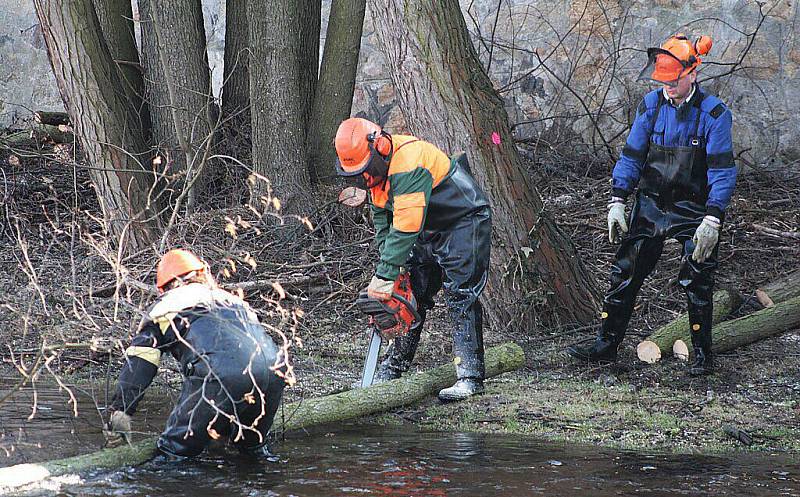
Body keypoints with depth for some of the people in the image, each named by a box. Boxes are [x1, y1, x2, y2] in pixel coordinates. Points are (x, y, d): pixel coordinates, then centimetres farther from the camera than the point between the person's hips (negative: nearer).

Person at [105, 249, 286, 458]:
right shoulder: (233, 300, 40)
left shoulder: (164, 306, 27)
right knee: (252, 445, 27)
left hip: (220, 373, -5)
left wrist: (120, 412, 20)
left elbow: (137, 365, 19)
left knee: (175, 448, 3)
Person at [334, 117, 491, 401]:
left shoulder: (409, 162, -33)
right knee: (412, 295, 9)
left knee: (461, 299, -15)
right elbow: (381, 216, 5)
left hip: (464, 224, -9)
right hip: (429, 233, 9)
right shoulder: (376, 165, -3)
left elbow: (406, 226, -37)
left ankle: (470, 377, -15)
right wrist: (388, 260, -6)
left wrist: (385, 276, -36)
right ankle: (394, 367, 18)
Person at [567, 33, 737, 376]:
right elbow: (631, 156, 4)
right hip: (651, 205, 4)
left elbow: (722, 171, -15)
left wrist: (712, 220, -22)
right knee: (625, 273, 2)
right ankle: (606, 345, 10)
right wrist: (616, 203, -3)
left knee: (696, 281, 0)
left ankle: (703, 354, 15)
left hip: (693, 210, -4)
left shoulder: (713, 113, -14)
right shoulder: (651, 104, -1)